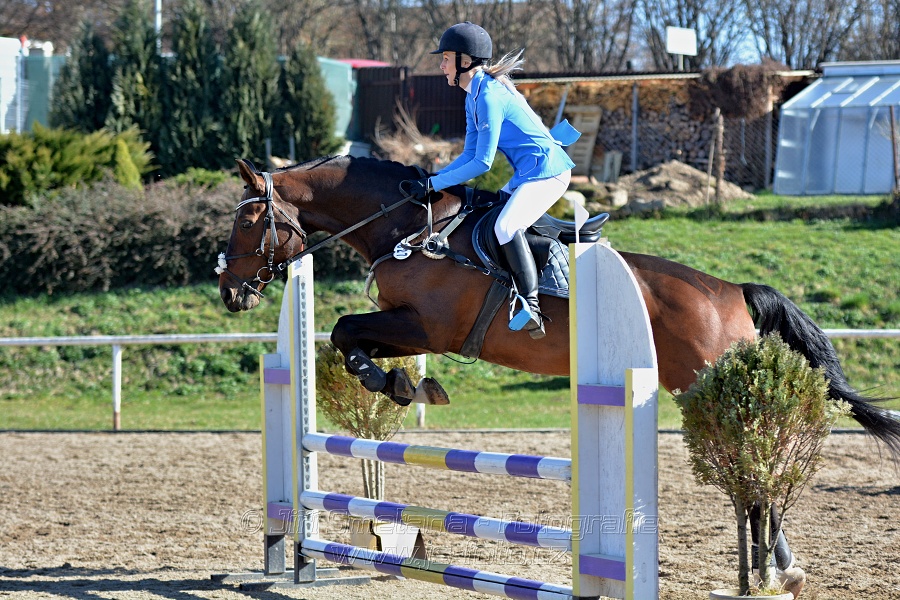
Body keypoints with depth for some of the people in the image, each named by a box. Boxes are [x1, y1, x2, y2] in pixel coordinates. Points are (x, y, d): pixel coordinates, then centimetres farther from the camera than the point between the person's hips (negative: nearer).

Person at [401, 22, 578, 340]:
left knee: (505, 227, -29)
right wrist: (432, 177, 1)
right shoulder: (474, 95, 11)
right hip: (528, 174, 11)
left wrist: (434, 185, -18)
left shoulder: (489, 96, -20)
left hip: (546, 172, -11)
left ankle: (532, 309, -30)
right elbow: (469, 155, 14)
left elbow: (482, 163, -21)